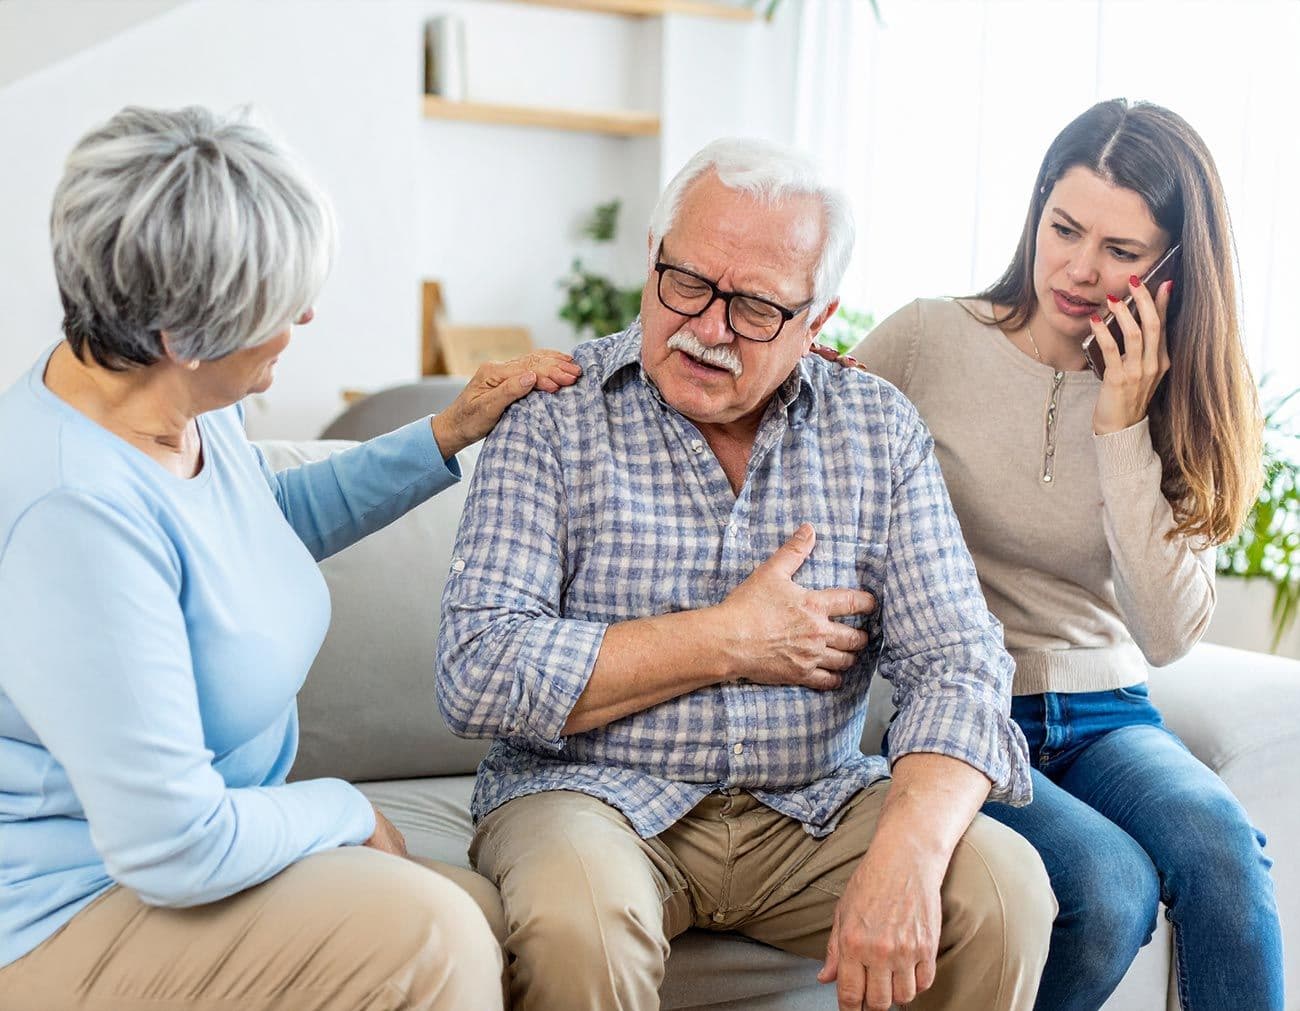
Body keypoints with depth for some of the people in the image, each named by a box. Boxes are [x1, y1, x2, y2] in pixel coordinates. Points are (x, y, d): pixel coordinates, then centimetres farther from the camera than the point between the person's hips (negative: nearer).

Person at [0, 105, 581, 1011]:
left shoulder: (188, 408, -2)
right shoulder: (77, 511, -31)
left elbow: (278, 519, 24)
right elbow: (177, 847, -29)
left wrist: (450, 435, 15)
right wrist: (348, 813, -11)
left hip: (188, 845, 9)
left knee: (497, 927, -5)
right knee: (423, 937, -23)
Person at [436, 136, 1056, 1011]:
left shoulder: (878, 430, 2)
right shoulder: (555, 417, -6)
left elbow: (958, 662, -5)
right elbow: (477, 677, -15)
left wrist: (904, 855, -24)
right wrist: (728, 642, -14)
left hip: (812, 809, 3)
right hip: (598, 797, -3)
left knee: (1005, 891, -20)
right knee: (576, 920, -34)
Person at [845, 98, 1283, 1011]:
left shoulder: (1179, 404, 3)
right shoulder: (930, 340, -4)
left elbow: (1169, 633, -7)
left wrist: (1122, 429, -13)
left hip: (1104, 718, 3)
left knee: (1218, 844, -30)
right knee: (1110, 883, -28)